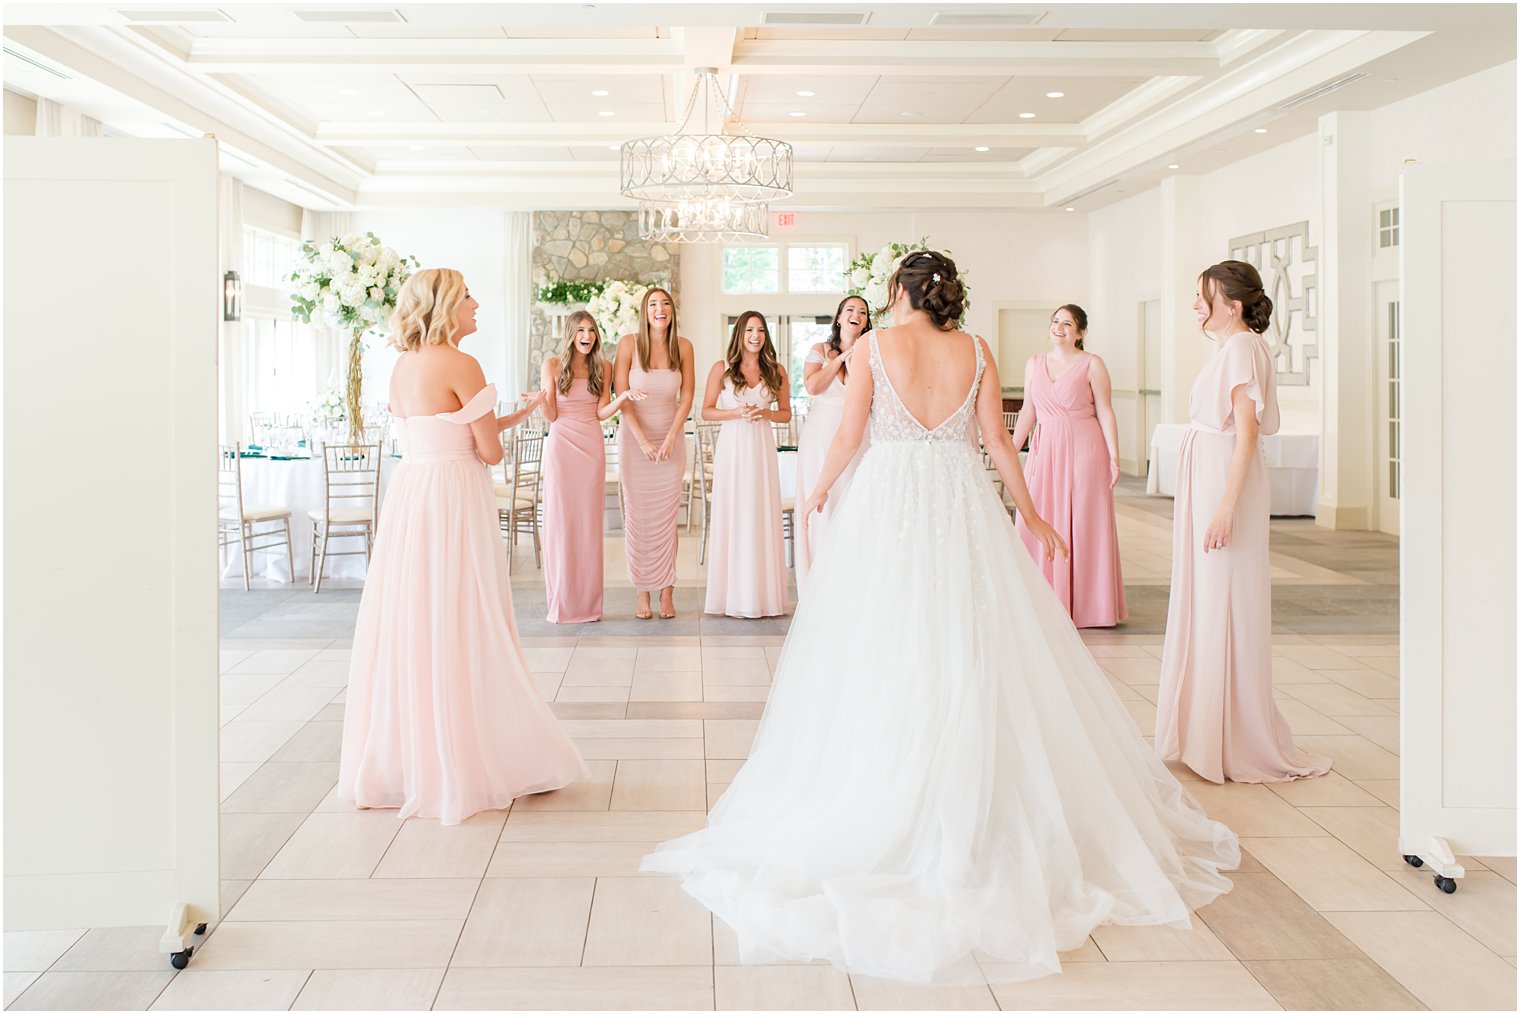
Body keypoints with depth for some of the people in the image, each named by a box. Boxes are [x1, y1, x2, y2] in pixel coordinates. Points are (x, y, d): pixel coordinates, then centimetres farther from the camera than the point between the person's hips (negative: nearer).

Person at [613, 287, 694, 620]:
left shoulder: (683, 347, -1)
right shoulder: (629, 344, -7)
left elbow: (686, 397, 2)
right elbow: (622, 397, -7)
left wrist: (670, 439, -9)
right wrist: (643, 441, -12)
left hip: (670, 437, 1)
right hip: (634, 437, -1)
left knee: (667, 516, 0)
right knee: (638, 516, -1)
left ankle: (667, 592, 5)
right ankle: (643, 593, 4)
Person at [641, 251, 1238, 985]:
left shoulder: (874, 347, 0)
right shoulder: (975, 352, 5)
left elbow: (848, 436, -1)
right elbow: (997, 439, 3)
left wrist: (819, 490, 17)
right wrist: (1030, 515, 12)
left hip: (887, 501, -2)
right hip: (963, 506, 2)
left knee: (884, 655, 4)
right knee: (971, 658, 7)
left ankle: (883, 815, 9)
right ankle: (979, 814, 14)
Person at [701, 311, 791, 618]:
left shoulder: (776, 371, 7)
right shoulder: (721, 368, 2)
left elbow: (786, 413, 11)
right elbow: (706, 411, 3)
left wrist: (764, 413, -8)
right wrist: (737, 413, -12)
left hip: (762, 447, 2)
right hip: (732, 446, -1)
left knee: (762, 516, 0)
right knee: (733, 516, -1)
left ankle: (761, 593, 7)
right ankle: (735, 595, 4)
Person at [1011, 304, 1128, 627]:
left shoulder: (1092, 364, 0)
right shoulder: (1034, 363, 12)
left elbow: (1105, 413, -3)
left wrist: (1114, 456, -10)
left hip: (1084, 448, -4)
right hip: (1045, 449, 4)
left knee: (1082, 524, 0)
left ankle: (1085, 603, 10)